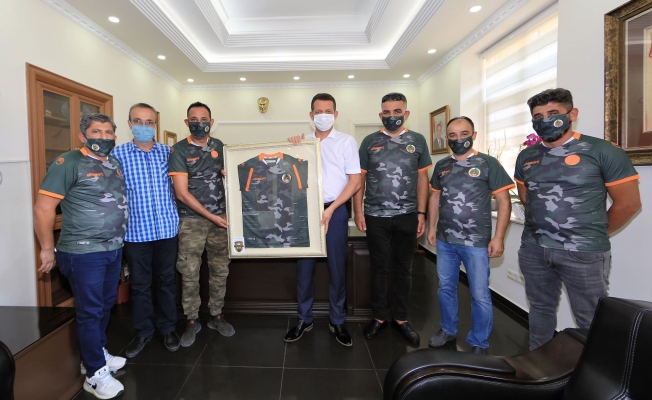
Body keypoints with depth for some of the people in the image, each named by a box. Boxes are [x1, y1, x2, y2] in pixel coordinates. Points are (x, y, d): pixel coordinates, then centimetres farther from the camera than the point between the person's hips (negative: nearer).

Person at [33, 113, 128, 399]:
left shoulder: (115, 164, 11)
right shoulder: (69, 162, -12)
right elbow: (43, 207, -13)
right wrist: (47, 248, -10)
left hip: (113, 249, 7)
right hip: (83, 252, -7)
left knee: (106, 305, 18)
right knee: (90, 311, 3)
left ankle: (96, 354, 38)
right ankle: (96, 374, 18)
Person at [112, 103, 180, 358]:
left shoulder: (168, 152, 3)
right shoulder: (118, 153, 0)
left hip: (167, 229, 1)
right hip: (135, 231, 0)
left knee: (166, 280, 13)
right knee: (139, 284, 12)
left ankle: (168, 328, 29)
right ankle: (143, 332, 30)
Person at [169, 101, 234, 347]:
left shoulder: (219, 146, 6)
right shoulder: (180, 150, -5)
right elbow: (182, 193, -10)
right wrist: (211, 216, -11)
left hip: (220, 218, 4)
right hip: (192, 220, -3)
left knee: (220, 270, 8)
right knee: (189, 273, 2)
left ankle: (216, 316, 24)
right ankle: (192, 321, 19)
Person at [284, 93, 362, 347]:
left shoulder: (346, 141, 1)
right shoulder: (302, 142, 9)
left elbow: (355, 181, -4)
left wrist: (331, 209, -11)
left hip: (335, 210, -2)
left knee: (337, 268, 6)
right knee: (304, 266, 7)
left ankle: (337, 322, 23)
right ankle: (304, 319, 24)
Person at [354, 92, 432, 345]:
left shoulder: (417, 141, 5)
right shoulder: (370, 142, 3)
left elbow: (422, 179, 6)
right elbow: (360, 178, 4)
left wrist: (421, 213, 0)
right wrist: (358, 211, -4)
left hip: (407, 216, 1)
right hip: (375, 216, -1)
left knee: (403, 269, 10)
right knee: (379, 268, 9)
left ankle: (401, 319, 26)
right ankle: (379, 317, 24)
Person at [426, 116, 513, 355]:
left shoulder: (488, 164, -6)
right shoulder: (441, 165, 7)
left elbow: (504, 202, -7)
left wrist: (498, 238, -12)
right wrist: (432, 227, 10)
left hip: (476, 242, -4)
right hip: (444, 240, 4)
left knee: (480, 295, 6)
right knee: (446, 288, 16)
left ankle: (479, 343, 25)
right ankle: (448, 330, 36)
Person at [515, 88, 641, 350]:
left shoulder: (602, 151, -7)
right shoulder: (526, 157, 7)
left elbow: (629, 203, -5)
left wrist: (593, 236, 2)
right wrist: (545, 224, 13)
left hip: (584, 254, -4)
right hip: (533, 250, 5)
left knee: (590, 320, 7)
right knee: (540, 309, 18)